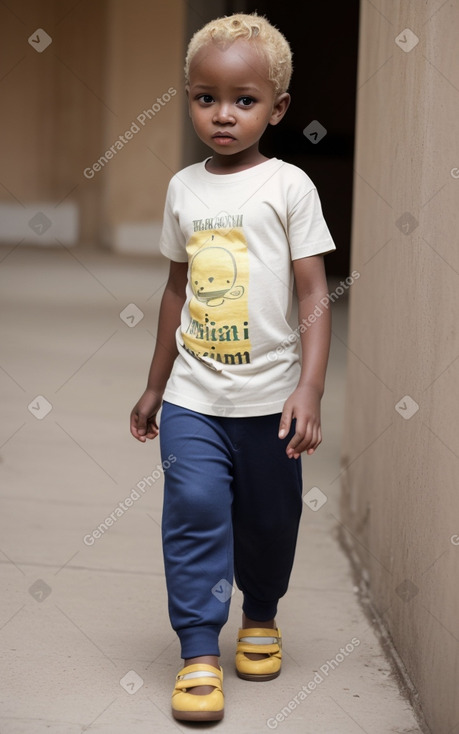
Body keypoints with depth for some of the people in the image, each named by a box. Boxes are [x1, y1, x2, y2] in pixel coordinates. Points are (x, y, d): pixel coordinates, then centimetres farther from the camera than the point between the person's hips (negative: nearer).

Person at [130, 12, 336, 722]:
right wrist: (155, 386, 17)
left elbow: (314, 295, -7)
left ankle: (261, 617, 37)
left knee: (269, 520, 11)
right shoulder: (184, 188, 6)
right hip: (192, 396, 2)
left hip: (269, 396, -2)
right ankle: (199, 653, -2)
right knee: (194, 510, -10)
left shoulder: (289, 186, -6)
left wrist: (309, 391, -15)